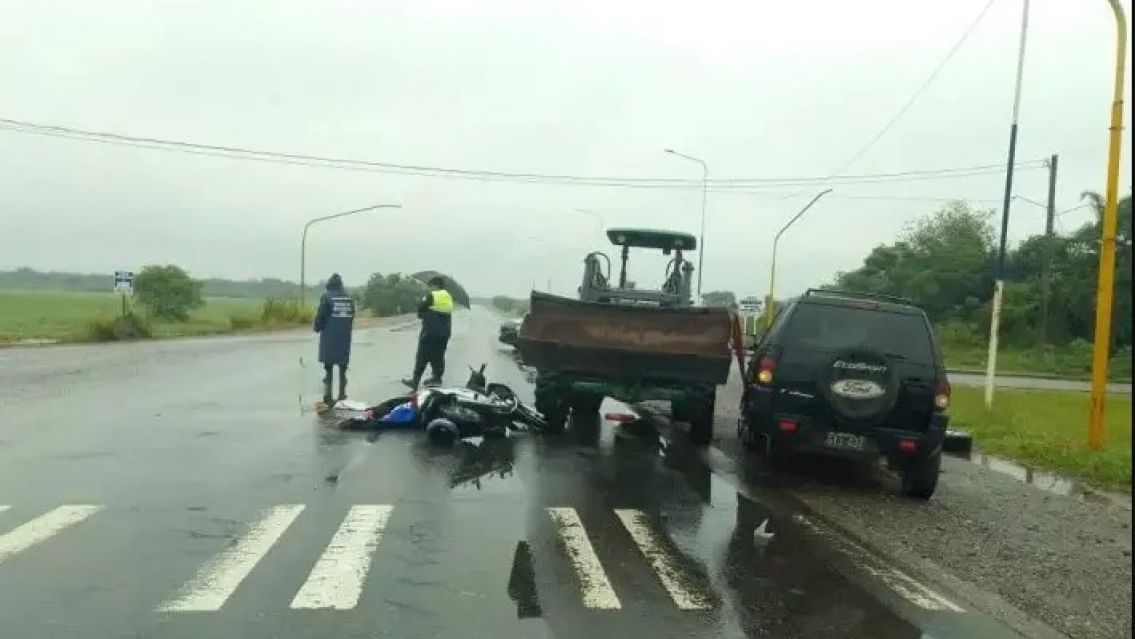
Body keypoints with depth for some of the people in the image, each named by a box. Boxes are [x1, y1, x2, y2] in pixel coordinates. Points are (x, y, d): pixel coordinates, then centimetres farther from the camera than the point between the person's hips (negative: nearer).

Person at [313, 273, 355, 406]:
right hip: (345, 337, 3)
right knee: (343, 368, 11)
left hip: (329, 336, -3)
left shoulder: (327, 296, -10)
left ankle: (327, 396, 0)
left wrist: (317, 328, 7)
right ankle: (342, 395, 13)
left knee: (328, 367, 3)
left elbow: (320, 316, -10)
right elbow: (352, 317, 3)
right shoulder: (349, 297, 3)